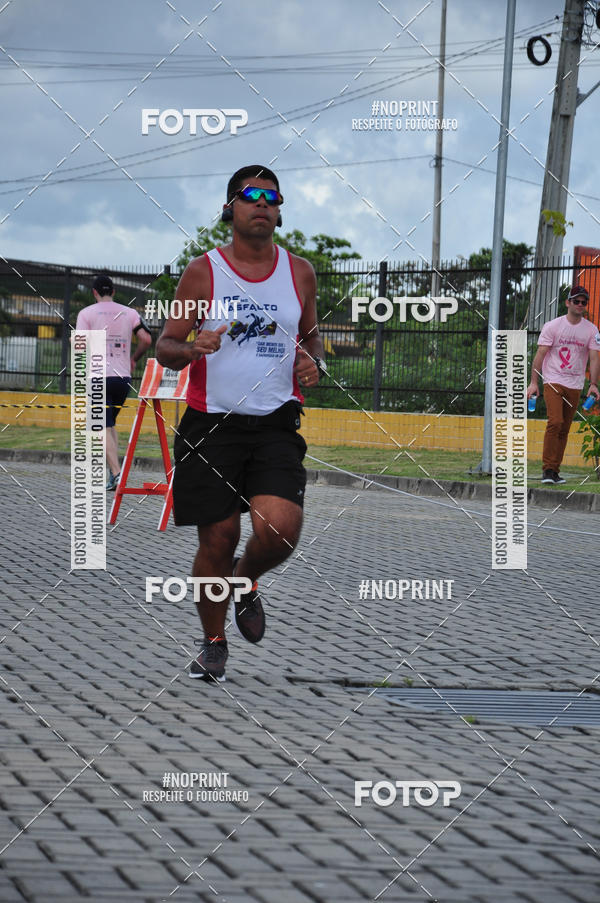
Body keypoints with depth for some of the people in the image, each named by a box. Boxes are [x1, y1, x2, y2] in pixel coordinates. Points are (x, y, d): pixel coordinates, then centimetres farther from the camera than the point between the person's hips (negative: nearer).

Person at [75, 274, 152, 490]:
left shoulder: (87, 313, 0)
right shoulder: (129, 313, 9)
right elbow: (146, 339, -2)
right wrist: (133, 359, 14)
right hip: (123, 377, 4)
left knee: (103, 427, -5)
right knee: (110, 423, 20)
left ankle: (116, 473, -19)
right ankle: (113, 470, 10)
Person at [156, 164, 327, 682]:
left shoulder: (299, 272, 8)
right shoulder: (203, 272, 0)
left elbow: (310, 335, 23)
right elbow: (165, 348, 3)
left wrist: (313, 363, 1)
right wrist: (192, 348, -20)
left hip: (276, 424, 2)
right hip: (211, 424, -1)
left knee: (280, 529, -18)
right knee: (217, 539, 0)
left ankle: (245, 582, 17)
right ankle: (214, 643, 23)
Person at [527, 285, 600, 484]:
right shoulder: (552, 326, -1)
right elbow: (540, 354, -4)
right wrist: (534, 382, -12)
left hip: (575, 386, 3)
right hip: (553, 382, -3)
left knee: (564, 429, 3)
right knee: (555, 422, -19)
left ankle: (555, 471, 9)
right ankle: (547, 469, -16)